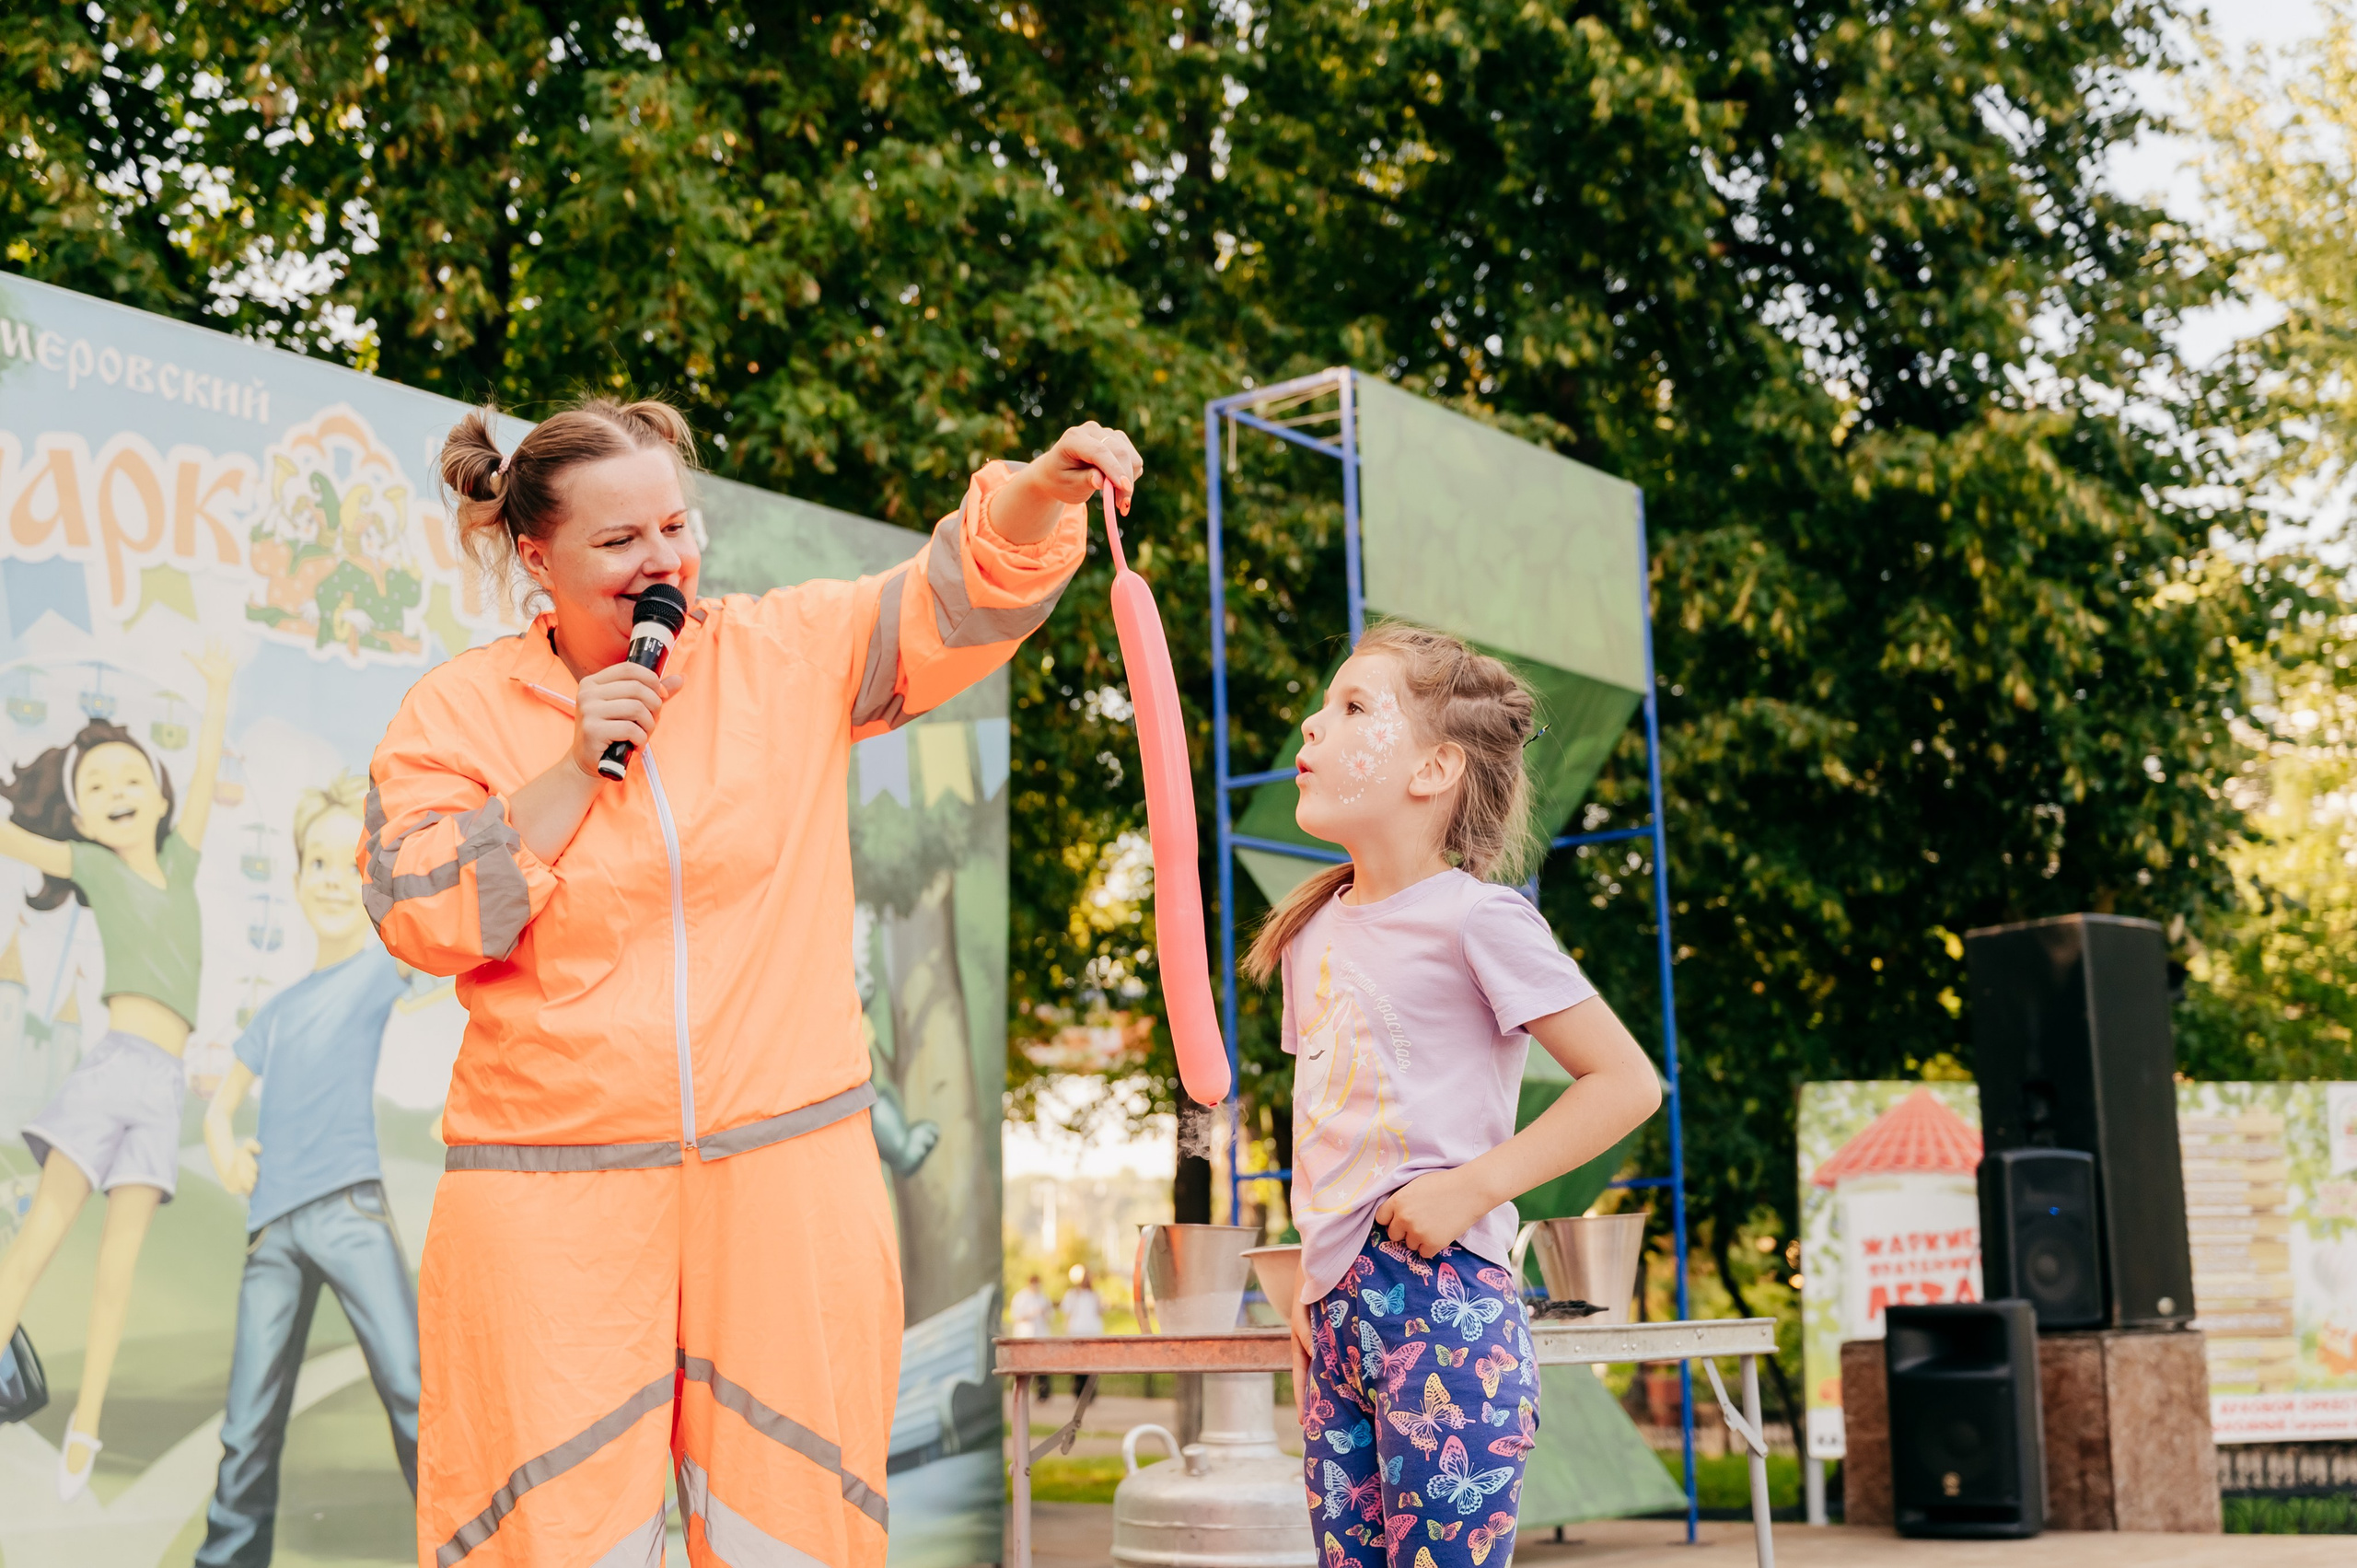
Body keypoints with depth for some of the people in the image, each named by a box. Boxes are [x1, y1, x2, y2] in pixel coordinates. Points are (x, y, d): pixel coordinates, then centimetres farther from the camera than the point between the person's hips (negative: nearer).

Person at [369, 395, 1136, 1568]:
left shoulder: (786, 655, 5)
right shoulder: (457, 709, 4)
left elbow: (960, 599, 0)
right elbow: (421, 920, -5)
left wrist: (1046, 485, -19)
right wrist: (572, 770, -11)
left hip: (789, 1180, 1)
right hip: (552, 1204, -1)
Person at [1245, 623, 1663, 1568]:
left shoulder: (1474, 916, -8)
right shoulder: (1312, 929, 13)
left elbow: (1628, 1082, -10)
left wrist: (1471, 1185, -16)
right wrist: (1314, 1277, 13)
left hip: (1443, 1302, -7)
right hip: (1336, 1306, 7)